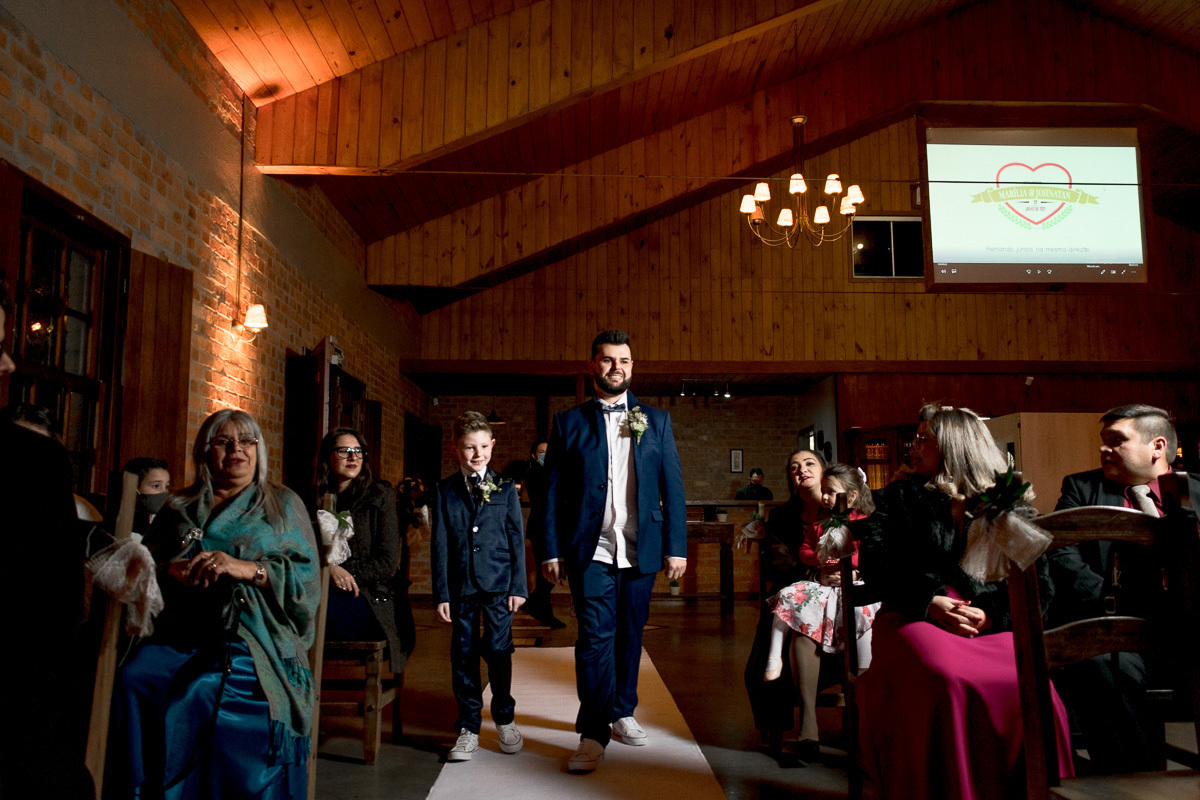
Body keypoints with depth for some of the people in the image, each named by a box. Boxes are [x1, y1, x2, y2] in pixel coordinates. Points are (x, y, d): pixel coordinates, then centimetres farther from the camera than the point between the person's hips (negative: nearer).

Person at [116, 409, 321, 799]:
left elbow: (306, 575, 1)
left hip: (250, 634, -3)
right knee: (133, 681, -27)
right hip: (179, 634, 3)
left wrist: (249, 569, -15)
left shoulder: (282, 504, 13)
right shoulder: (180, 508, 22)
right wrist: (174, 571, -7)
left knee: (197, 696, -31)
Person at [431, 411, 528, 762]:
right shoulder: (444, 490, 3)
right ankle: (468, 727, 20)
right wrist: (441, 592, -2)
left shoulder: (505, 489, 4)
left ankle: (504, 718, 21)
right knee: (463, 654, 6)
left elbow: (517, 539, 5)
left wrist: (518, 585, -1)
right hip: (460, 585, 1)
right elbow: (439, 544, 2)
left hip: (498, 583, -1)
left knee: (498, 648, -2)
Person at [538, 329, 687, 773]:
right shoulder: (569, 422, 5)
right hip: (591, 550, -2)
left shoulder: (656, 421, 9)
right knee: (595, 636, -6)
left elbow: (672, 487, 6)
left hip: (640, 550, 2)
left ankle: (623, 712, 29)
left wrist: (676, 546, 0)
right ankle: (593, 734, 1)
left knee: (629, 635, 11)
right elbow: (553, 492, 3)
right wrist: (552, 550, -3)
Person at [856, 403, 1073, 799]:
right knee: (949, 682, -34)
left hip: (991, 624, 1)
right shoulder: (902, 496, 17)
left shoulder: (1010, 503, 15)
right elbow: (874, 562, 4)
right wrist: (929, 602, -10)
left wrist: (993, 615, -11)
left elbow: (1039, 584, 7)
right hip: (915, 617, 0)